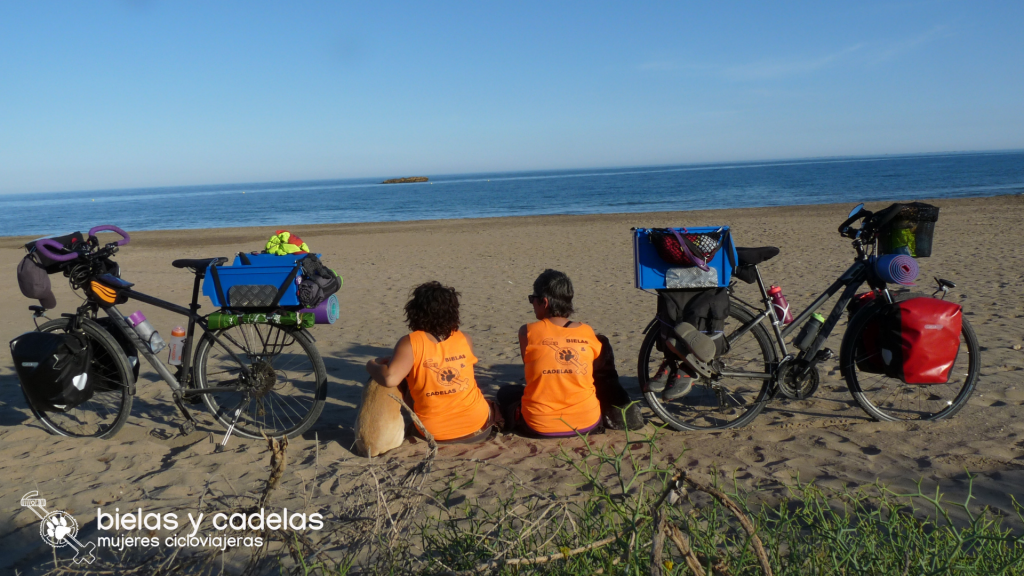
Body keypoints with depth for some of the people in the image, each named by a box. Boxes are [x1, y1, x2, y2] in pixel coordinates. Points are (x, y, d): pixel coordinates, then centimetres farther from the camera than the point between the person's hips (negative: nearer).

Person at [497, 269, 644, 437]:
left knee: (505, 392, 33)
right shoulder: (589, 333, -3)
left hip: (539, 425, 2)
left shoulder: (528, 332, -9)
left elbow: (530, 369, 3)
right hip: (586, 423, -1)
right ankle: (617, 412, 29)